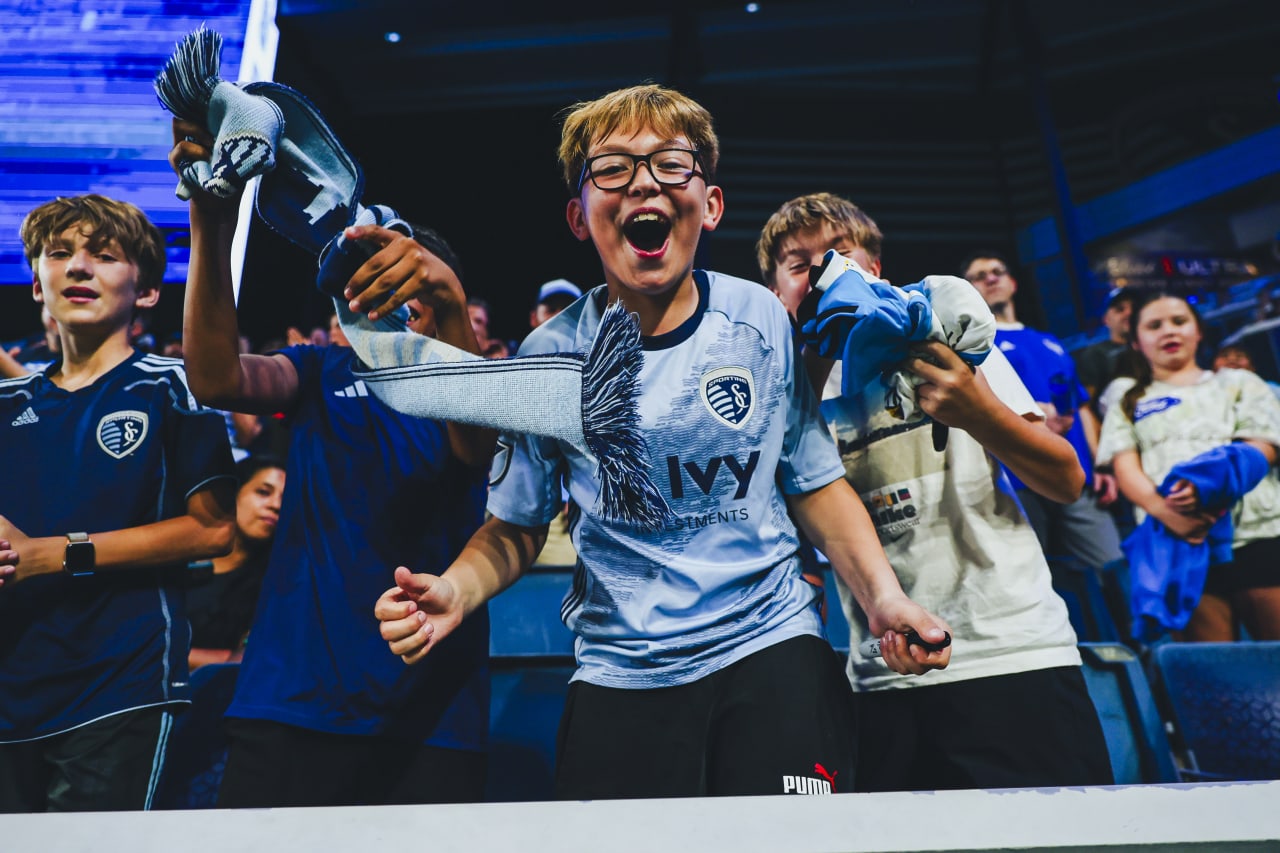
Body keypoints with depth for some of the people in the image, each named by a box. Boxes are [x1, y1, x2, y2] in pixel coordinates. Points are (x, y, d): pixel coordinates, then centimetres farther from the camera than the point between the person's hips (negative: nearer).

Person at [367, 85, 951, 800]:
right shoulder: (549, 358, -5)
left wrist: (882, 593, -9)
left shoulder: (761, 321, -3)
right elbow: (516, 527, 5)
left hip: (771, 644, 1)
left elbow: (815, 482, 6)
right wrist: (456, 592, -16)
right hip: (622, 676, 0)